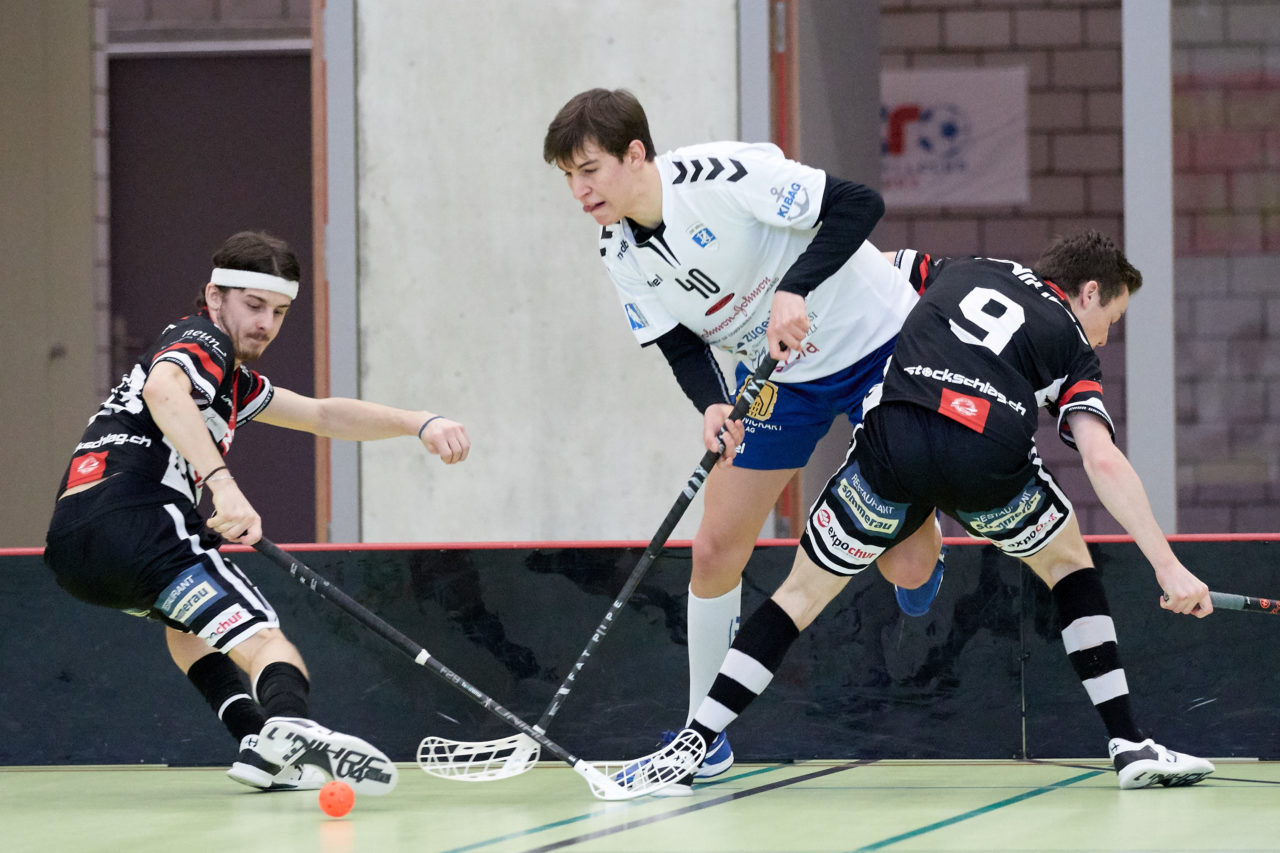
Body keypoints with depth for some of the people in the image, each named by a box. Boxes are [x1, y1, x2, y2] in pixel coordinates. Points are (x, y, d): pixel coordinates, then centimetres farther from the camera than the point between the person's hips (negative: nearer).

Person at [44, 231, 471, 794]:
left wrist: (421, 424, 28)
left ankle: (259, 741, 18)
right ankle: (293, 727, -49)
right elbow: (163, 391, -22)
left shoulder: (233, 380, 32)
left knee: (189, 611, 36)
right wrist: (222, 484, -32)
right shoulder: (203, 340, 2)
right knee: (263, 642, -17)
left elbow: (324, 415, 40)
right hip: (133, 522, -10)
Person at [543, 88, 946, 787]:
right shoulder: (621, 253, -8)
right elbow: (679, 342, -3)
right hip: (773, 375, 6)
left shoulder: (721, 176, -30)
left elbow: (857, 204, -29)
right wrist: (711, 406, -24)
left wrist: (796, 289, -40)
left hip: (877, 344, -6)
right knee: (714, 552, -2)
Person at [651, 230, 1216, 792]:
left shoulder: (959, 270, 32)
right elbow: (1102, 461, 8)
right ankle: (1129, 747, 21)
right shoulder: (1072, 344, 21)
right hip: (989, 456, -1)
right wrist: (1168, 566, 5)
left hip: (893, 440, 2)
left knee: (804, 592, 19)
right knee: (1067, 562, 27)